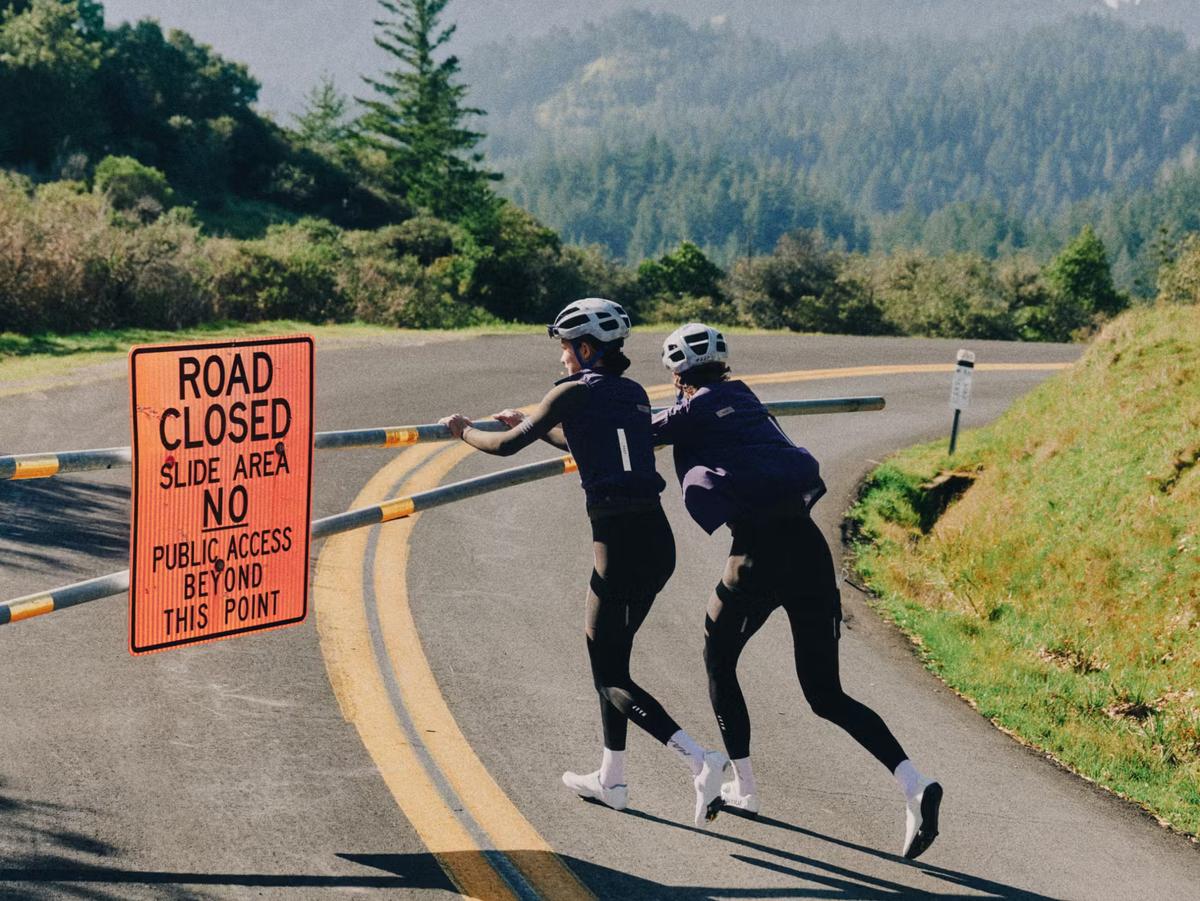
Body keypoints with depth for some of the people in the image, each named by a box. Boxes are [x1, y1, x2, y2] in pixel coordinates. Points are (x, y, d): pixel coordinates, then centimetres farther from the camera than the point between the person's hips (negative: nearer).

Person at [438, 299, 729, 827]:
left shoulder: (574, 393, -5)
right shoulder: (635, 395, 15)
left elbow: (506, 446, 0)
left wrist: (463, 431, 20)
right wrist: (535, 425, 42)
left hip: (620, 542, -7)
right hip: (658, 539, 7)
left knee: (611, 678, 0)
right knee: (610, 653, 22)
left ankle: (700, 761, -17)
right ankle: (611, 780, 29)